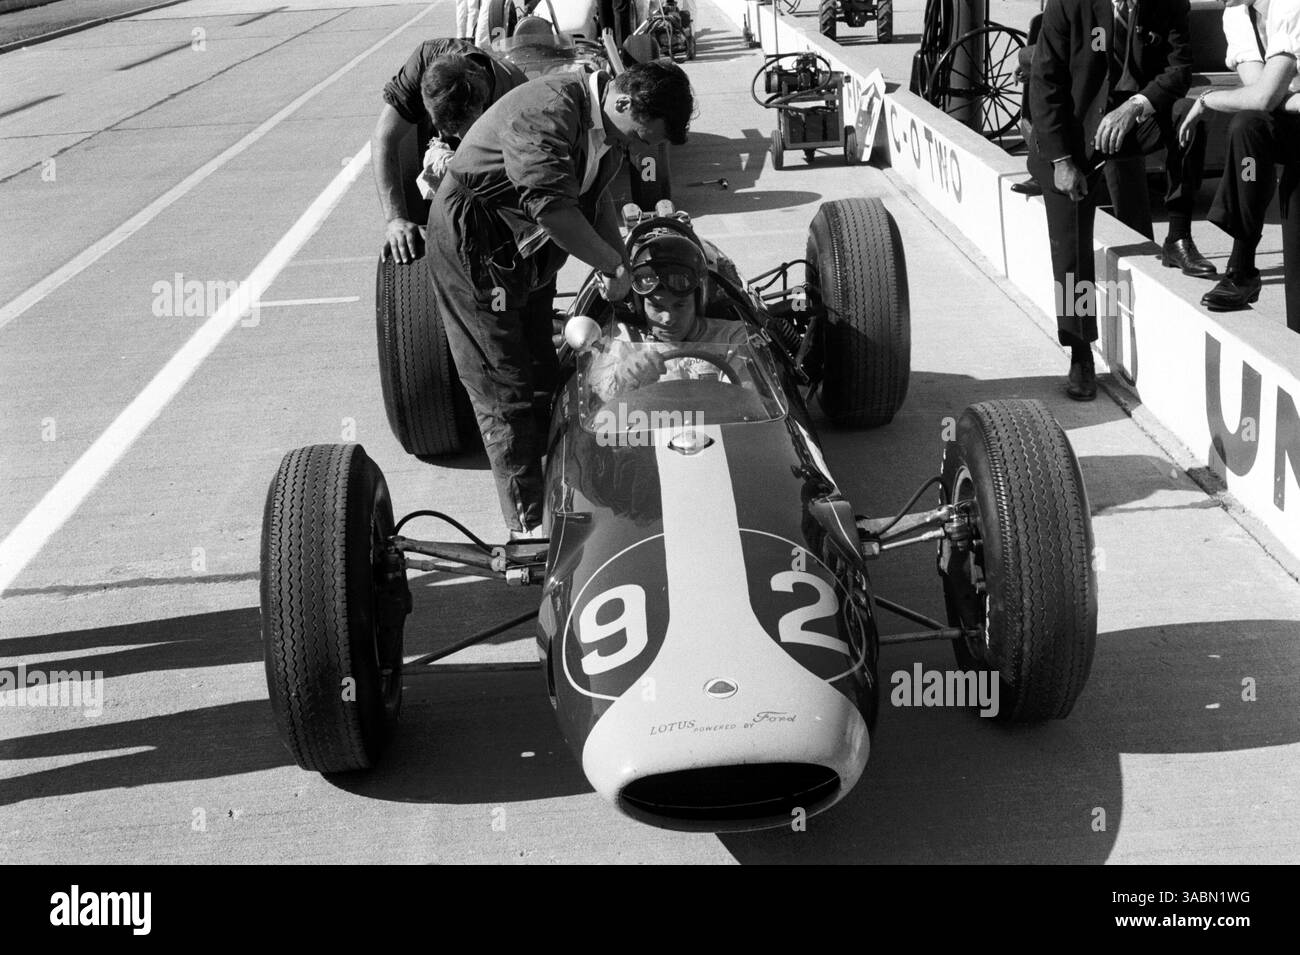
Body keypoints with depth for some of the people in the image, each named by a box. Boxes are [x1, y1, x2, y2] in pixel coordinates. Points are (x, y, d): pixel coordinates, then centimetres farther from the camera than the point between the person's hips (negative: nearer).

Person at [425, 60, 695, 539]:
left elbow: (595, 195, 11)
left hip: (528, 246, 9)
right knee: (503, 390, -6)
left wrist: (621, 267, 1)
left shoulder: (608, 124, 0)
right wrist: (613, 265, -23)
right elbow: (552, 209, -35)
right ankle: (529, 525, -3)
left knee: (542, 372, 12)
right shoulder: (548, 110, -30)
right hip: (473, 249, -9)